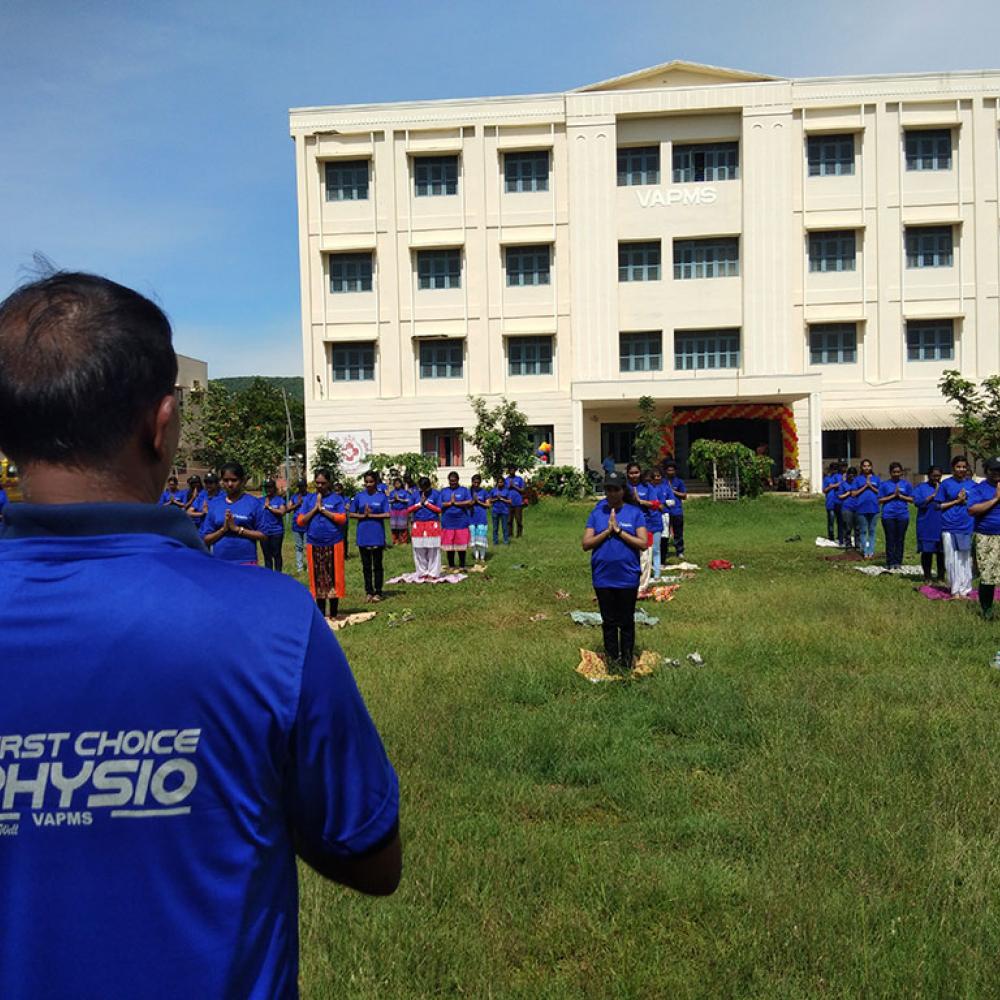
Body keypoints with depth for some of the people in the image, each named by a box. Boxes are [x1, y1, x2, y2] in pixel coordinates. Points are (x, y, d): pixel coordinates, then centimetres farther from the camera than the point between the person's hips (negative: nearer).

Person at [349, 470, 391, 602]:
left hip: (377, 536, -2)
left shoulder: (382, 496, -2)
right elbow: (351, 514, 5)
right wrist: (363, 515, -10)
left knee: (377, 565, 5)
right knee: (366, 565, 9)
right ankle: (369, 592, 17)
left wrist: (371, 515, -12)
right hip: (363, 536, 2)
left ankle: (378, 593, 12)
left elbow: (387, 515, -8)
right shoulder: (359, 496, 4)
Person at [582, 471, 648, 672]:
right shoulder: (596, 513, 3)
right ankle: (612, 660, 26)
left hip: (627, 578, -1)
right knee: (609, 622, 13)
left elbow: (643, 544, -10)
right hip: (603, 578, 2)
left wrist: (619, 530, -16)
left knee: (627, 622, 10)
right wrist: (608, 531, -14)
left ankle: (627, 662, 24)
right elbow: (586, 544, -3)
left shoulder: (635, 513, -2)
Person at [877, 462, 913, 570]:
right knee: (890, 539, 0)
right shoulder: (884, 484, 5)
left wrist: (900, 495, -7)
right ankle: (890, 563, 6)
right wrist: (893, 495, -7)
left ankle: (898, 562, 10)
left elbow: (911, 499, 7)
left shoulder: (907, 484, 9)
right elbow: (880, 500, 1)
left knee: (900, 540, 3)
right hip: (888, 515, -1)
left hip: (903, 515, 1)